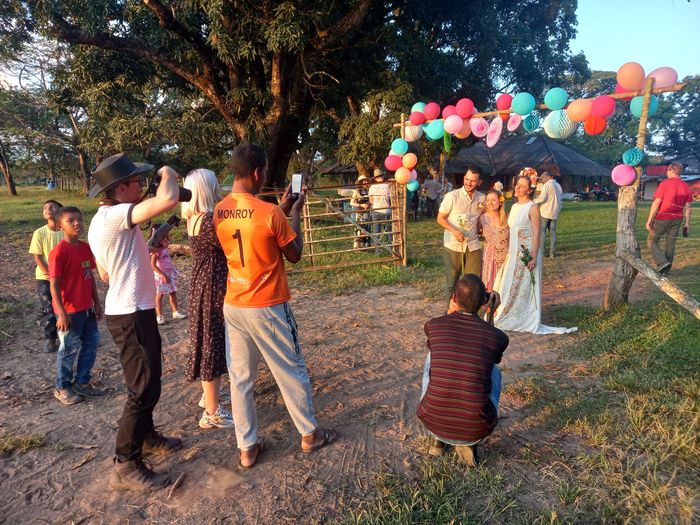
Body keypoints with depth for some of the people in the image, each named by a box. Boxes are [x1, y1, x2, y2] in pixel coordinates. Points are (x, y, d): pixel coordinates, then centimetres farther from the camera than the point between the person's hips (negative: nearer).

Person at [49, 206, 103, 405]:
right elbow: (54, 285, -17)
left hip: (87, 308, 7)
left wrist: (97, 302, 12)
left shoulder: (86, 248, 5)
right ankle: (62, 388, 24)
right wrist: (61, 313, -19)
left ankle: (82, 382, 30)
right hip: (70, 310, -7)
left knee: (91, 343, 14)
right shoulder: (59, 251, -17)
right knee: (69, 348, 5)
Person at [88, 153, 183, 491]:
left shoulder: (102, 220, 10)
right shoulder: (115, 215, -21)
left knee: (147, 381, 22)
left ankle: (146, 437, 39)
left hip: (129, 310, 10)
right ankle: (125, 466, 10)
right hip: (131, 314, -10)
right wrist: (168, 173, -15)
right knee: (144, 388, -2)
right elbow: (168, 200, -36)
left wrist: (147, 248, 16)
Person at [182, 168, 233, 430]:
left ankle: (209, 395, 41)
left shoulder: (194, 219, 4)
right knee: (213, 345, 1)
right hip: (213, 290, -9)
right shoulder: (209, 222, -23)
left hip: (202, 286, 9)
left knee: (208, 342, 22)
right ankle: (212, 413, 14)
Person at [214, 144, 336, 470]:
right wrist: (295, 213, 2)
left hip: (234, 306, 6)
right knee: (292, 372, 13)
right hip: (267, 307, -5)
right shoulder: (270, 213, -19)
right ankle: (310, 434, 30)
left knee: (240, 378, 13)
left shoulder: (219, 212, 1)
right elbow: (294, 255, -6)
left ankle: (247, 448, 25)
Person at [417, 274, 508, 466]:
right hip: (476, 428, 0)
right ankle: (468, 442, 18)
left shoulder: (433, 325, -1)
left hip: (433, 421, 0)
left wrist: (450, 311, 20)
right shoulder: (499, 337, -1)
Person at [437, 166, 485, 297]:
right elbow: (440, 218, -4)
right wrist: (454, 231, -19)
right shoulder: (452, 196, -8)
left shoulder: (482, 198, 2)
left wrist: (479, 230, 2)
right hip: (453, 246, -2)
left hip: (473, 246, 3)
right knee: (452, 282, 6)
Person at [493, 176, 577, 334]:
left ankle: (526, 320, 15)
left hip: (527, 253, -7)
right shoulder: (514, 206, 11)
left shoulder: (532, 208, -11)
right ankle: (510, 318, 26)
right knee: (509, 286, 12)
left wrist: (533, 257, -19)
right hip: (513, 252, 7)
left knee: (524, 287, 1)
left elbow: (536, 234, -14)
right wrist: (507, 252, 13)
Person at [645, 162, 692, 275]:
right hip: (677, 219, 5)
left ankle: (662, 262, -12)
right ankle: (664, 270, 16)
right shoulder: (685, 186, 5)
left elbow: (656, 203, -14)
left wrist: (649, 220, -10)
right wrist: (687, 223, 12)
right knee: (671, 244, 10)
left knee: (652, 241, 6)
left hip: (662, 218, -5)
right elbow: (687, 207, 6)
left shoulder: (665, 184, -11)